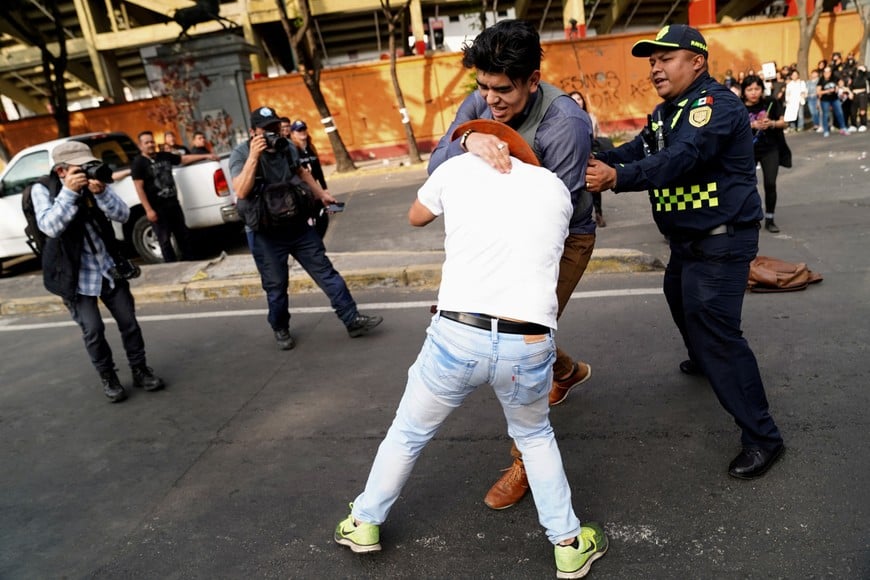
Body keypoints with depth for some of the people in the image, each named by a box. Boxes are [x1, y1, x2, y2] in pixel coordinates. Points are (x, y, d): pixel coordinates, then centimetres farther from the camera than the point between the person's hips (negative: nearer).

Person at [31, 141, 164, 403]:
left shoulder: (96, 183, 1)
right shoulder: (43, 189, -8)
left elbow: (123, 215, -10)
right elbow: (50, 227, -23)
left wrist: (101, 192, -26)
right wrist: (69, 191, -28)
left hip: (109, 268, 3)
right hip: (74, 274, -3)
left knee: (128, 321, 5)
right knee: (93, 330, -4)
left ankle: (140, 370, 21)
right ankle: (107, 378, 16)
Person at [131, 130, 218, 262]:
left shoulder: (164, 156, 8)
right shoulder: (138, 163, -8)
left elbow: (185, 159, 18)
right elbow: (139, 188, -12)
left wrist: (206, 156, 13)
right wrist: (148, 210, -18)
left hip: (173, 203, 6)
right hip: (157, 208, -6)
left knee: (183, 234, 14)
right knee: (164, 239, 1)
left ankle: (189, 260, 27)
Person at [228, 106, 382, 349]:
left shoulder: (287, 147, 3)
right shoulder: (241, 154, -10)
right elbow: (241, 192, -26)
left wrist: (321, 194, 19)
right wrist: (254, 156, -29)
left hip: (298, 226, 4)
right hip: (266, 235, -4)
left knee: (326, 273, 4)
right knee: (276, 286, 7)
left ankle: (353, 320, 11)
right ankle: (281, 330, 31)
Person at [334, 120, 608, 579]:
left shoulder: (456, 167, 10)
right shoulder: (556, 188, 15)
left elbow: (415, 218, 27)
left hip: (457, 335, -1)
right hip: (528, 346, 2)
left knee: (408, 433, 24)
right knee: (534, 436, 32)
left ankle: (364, 524, 45)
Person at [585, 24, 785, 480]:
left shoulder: (717, 105, -19)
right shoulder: (667, 110, 12)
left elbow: (680, 158, -35)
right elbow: (640, 150, 3)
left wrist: (617, 178, -46)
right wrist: (600, 160, -16)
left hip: (721, 240, -10)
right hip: (687, 238, 10)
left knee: (715, 327, -16)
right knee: (682, 302, 28)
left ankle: (762, 437, -6)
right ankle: (702, 360, 57)